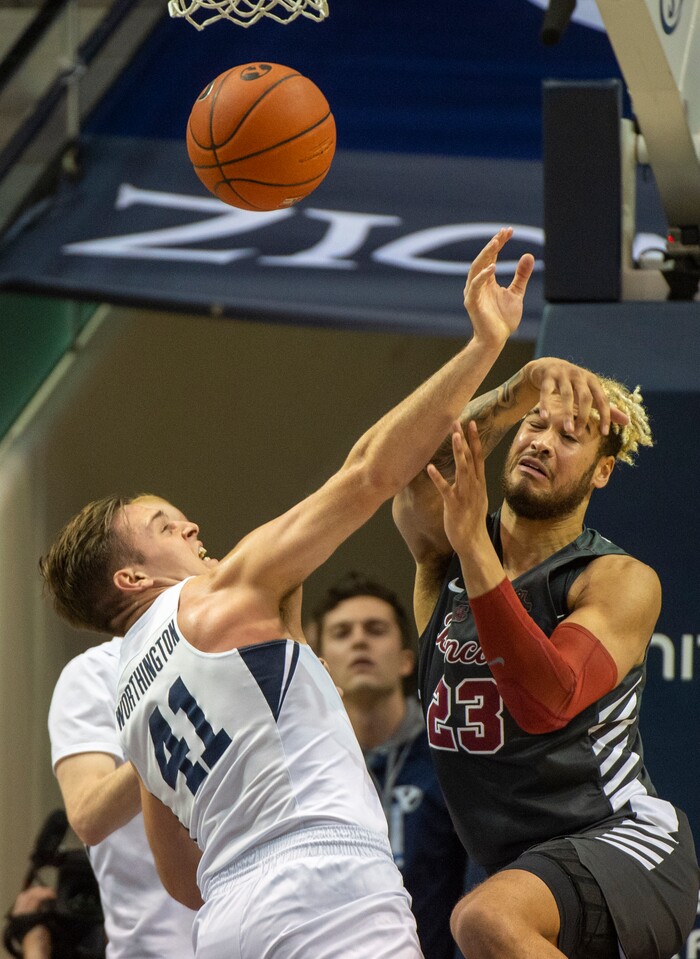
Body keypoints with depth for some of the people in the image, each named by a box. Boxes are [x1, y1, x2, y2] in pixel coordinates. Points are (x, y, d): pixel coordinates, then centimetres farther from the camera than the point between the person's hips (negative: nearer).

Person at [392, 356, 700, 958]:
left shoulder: (623, 583, -9)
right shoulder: (443, 549, 6)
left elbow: (548, 702, -28)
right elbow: (421, 478, -20)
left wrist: (474, 546, -36)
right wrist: (519, 393, -38)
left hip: (623, 840, -7)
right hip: (530, 866, 7)